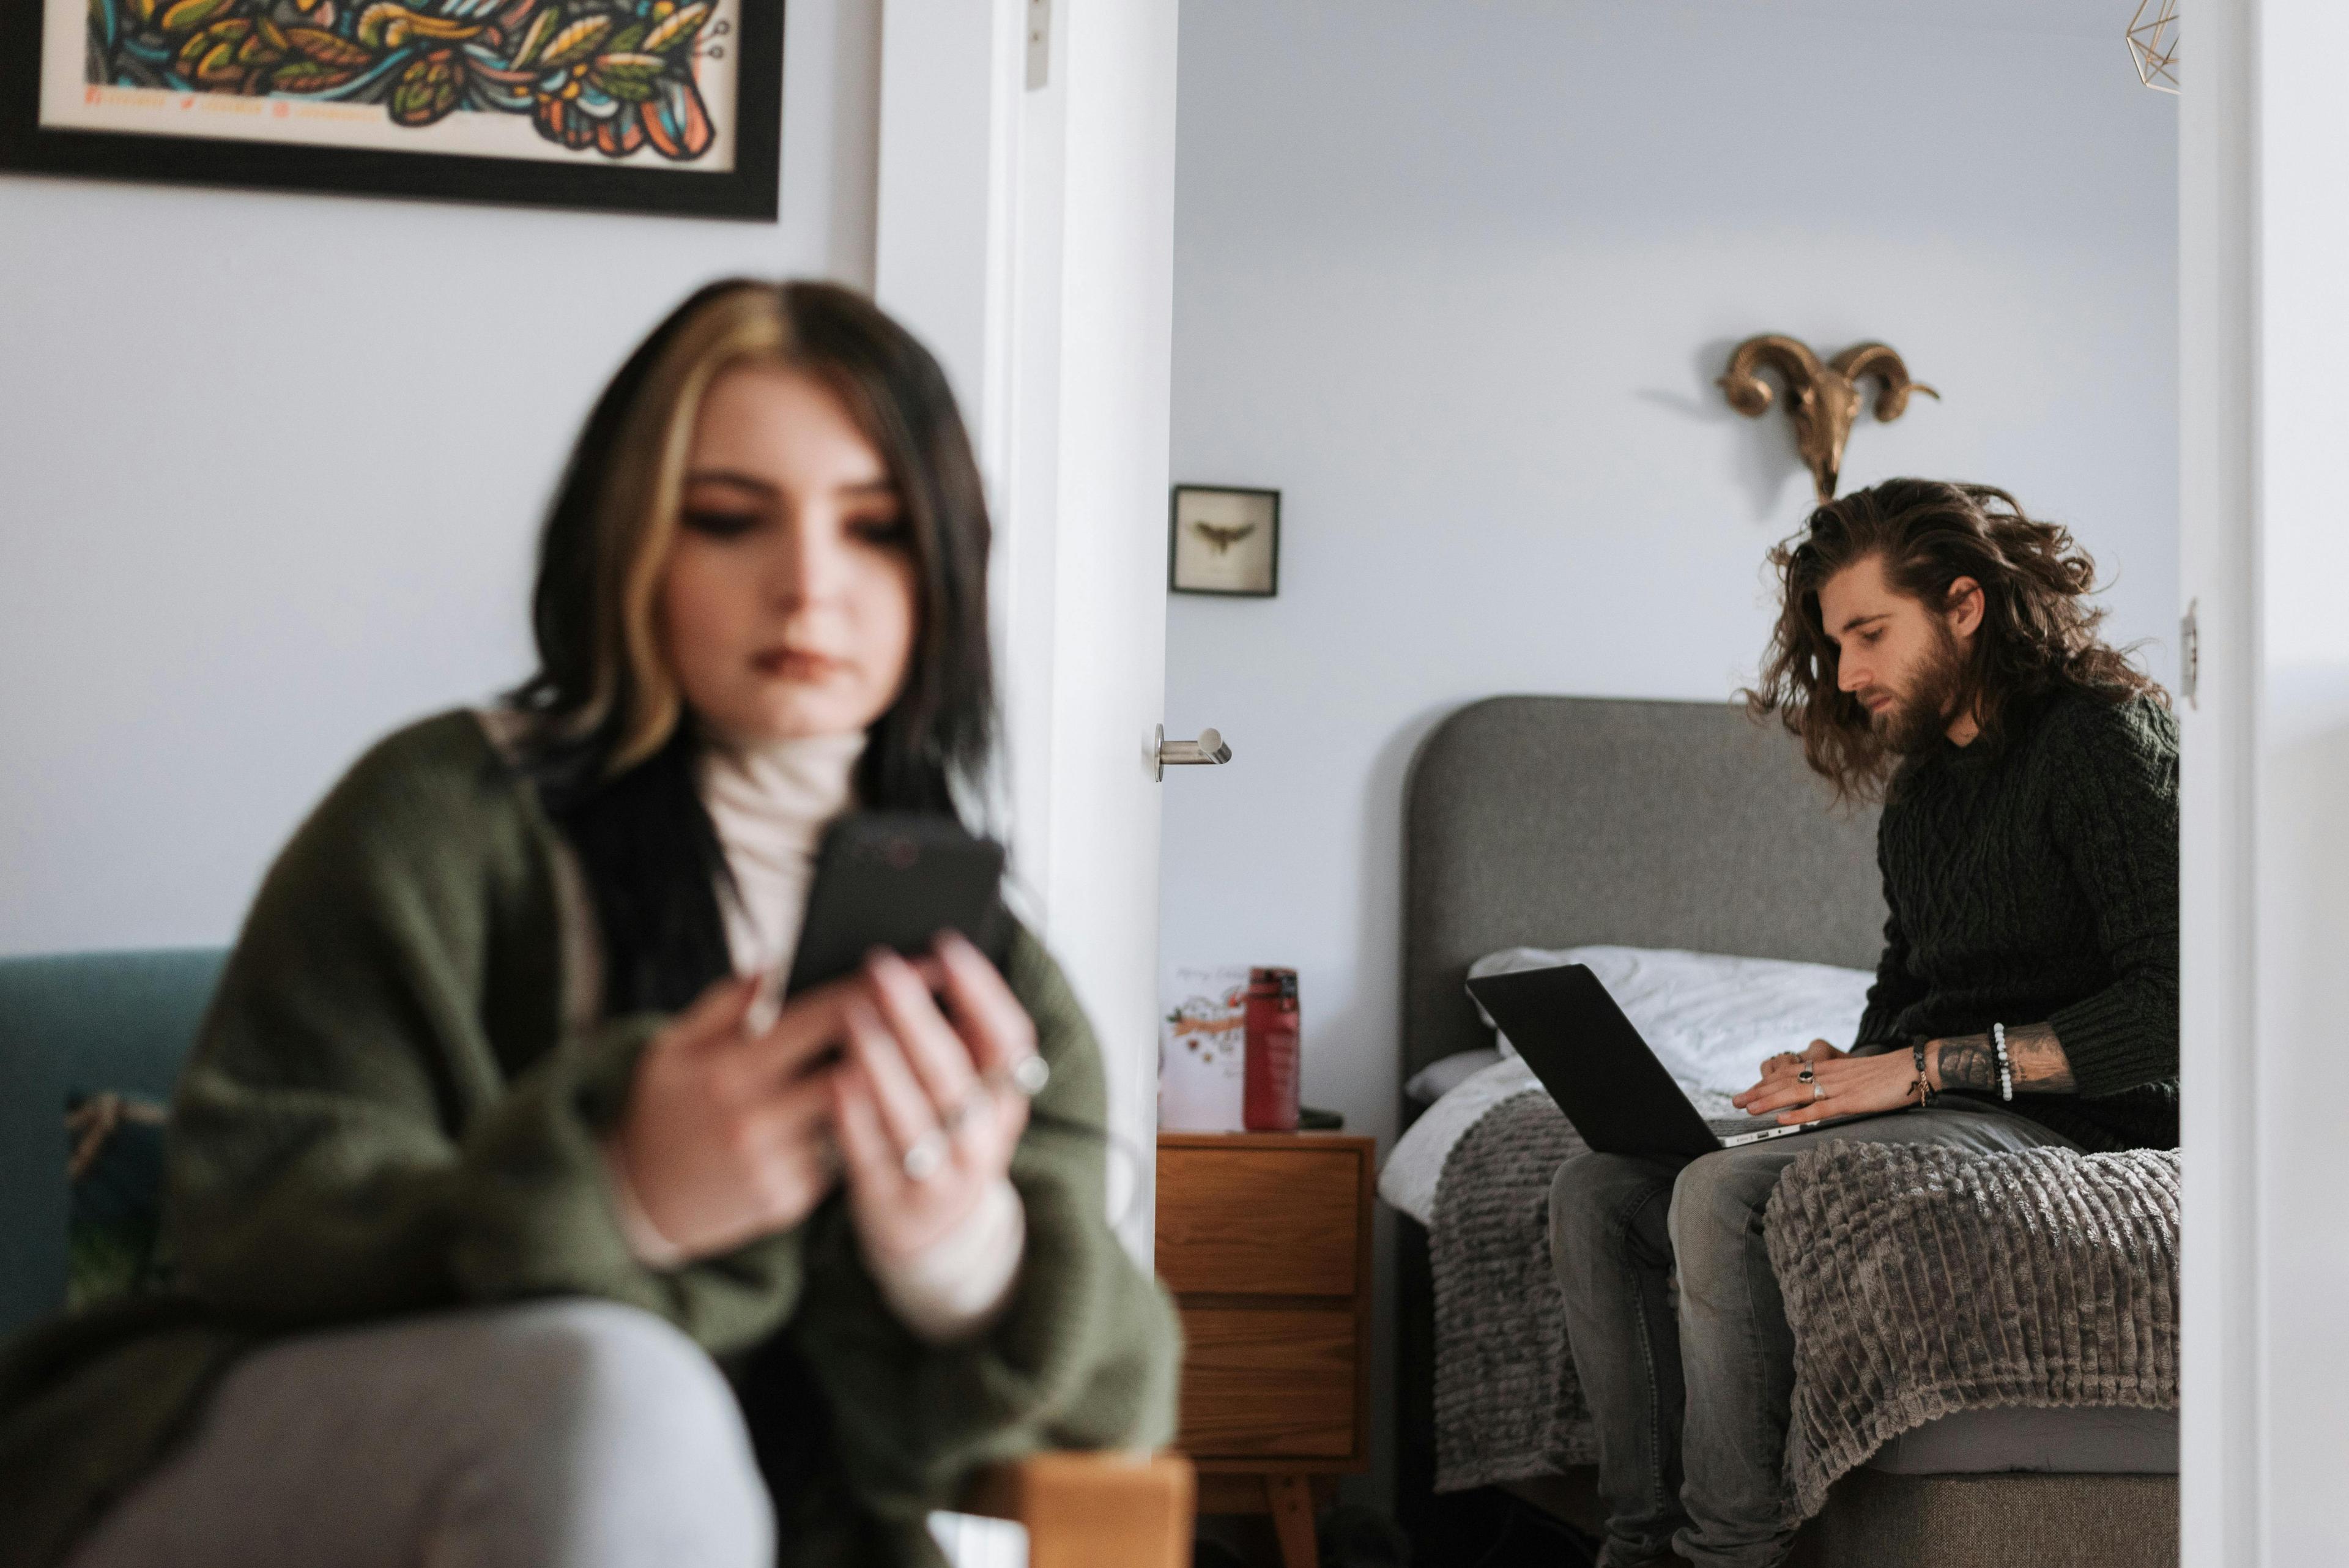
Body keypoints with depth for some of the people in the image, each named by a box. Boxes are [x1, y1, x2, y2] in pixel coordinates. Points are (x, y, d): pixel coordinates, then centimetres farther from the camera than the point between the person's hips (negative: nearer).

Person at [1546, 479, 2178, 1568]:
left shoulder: (2106, 735, -10)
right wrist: (1837, 1069, 1)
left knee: (1722, 1196, -29)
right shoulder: (1922, 784, 17)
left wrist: (1927, 1067, -20)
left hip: (2068, 1115, -9)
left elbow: (2172, 1002, -18)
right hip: (1942, 1108, 9)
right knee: (1593, 1191, -2)